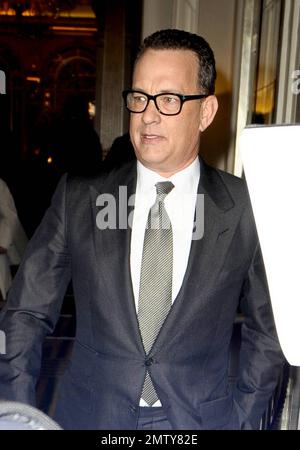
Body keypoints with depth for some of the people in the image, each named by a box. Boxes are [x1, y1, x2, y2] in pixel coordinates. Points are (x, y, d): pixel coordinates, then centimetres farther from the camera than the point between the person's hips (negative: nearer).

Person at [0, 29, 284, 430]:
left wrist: (242, 418, -2)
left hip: (200, 419, 0)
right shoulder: (77, 198, -8)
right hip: (90, 415, 2)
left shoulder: (246, 209, -11)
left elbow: (267, 328, 1)